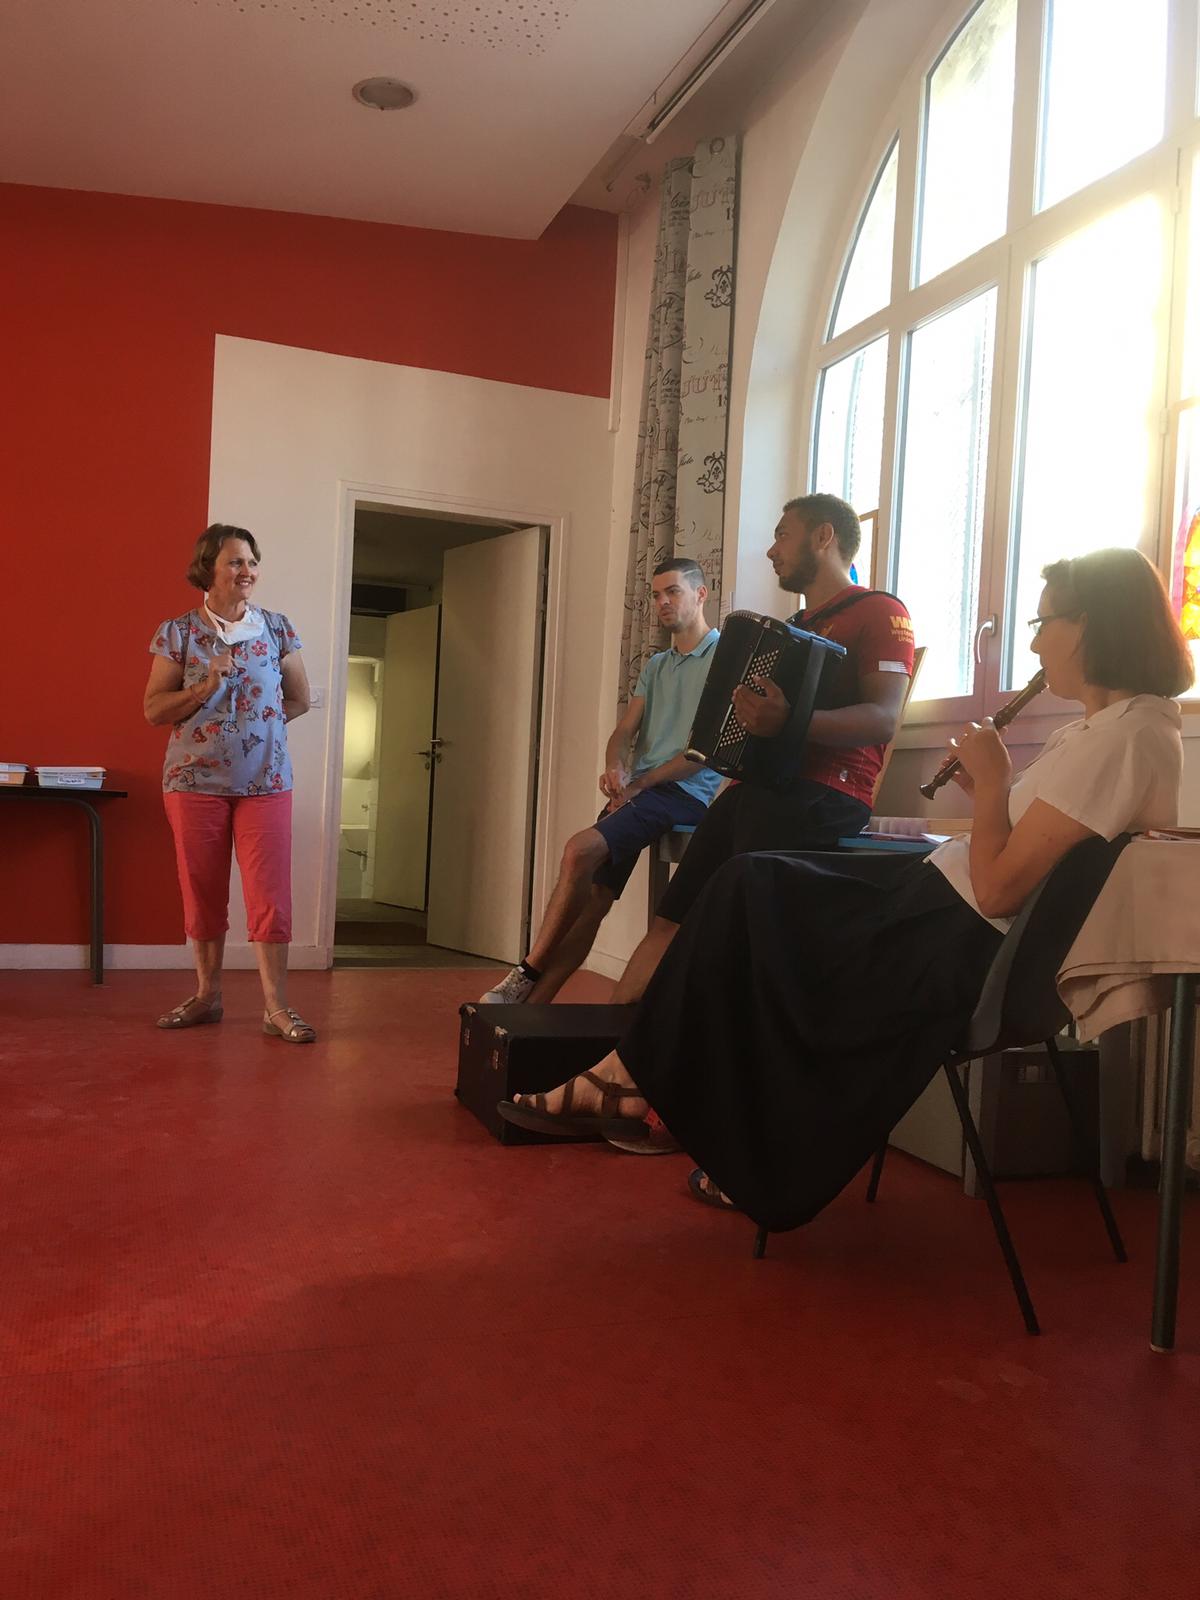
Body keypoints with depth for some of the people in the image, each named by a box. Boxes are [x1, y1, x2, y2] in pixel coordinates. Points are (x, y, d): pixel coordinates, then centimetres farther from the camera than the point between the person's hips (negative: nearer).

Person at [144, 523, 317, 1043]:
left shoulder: (277, 629, 3)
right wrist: (206, 688, -15)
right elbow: (153, 709, -1)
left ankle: (275, 1006, 1)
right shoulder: (178, 633, 0)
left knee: (270, 893, -4)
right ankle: (207, 995, 22)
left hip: (265, 781, 0)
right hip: (195, 781, 0)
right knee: (202, 891, 8)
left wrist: (261, 724, -1)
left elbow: (298, 700, 11)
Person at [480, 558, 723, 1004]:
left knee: (582, 850, -26)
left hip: (686, 792, -7)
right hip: (638, 790, 7)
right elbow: (623, 732, 16)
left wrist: (640, 783, -11)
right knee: (592, 901, -6)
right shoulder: (655, 666, 25)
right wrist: (615, 769, -8)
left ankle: (527, 977, -16)